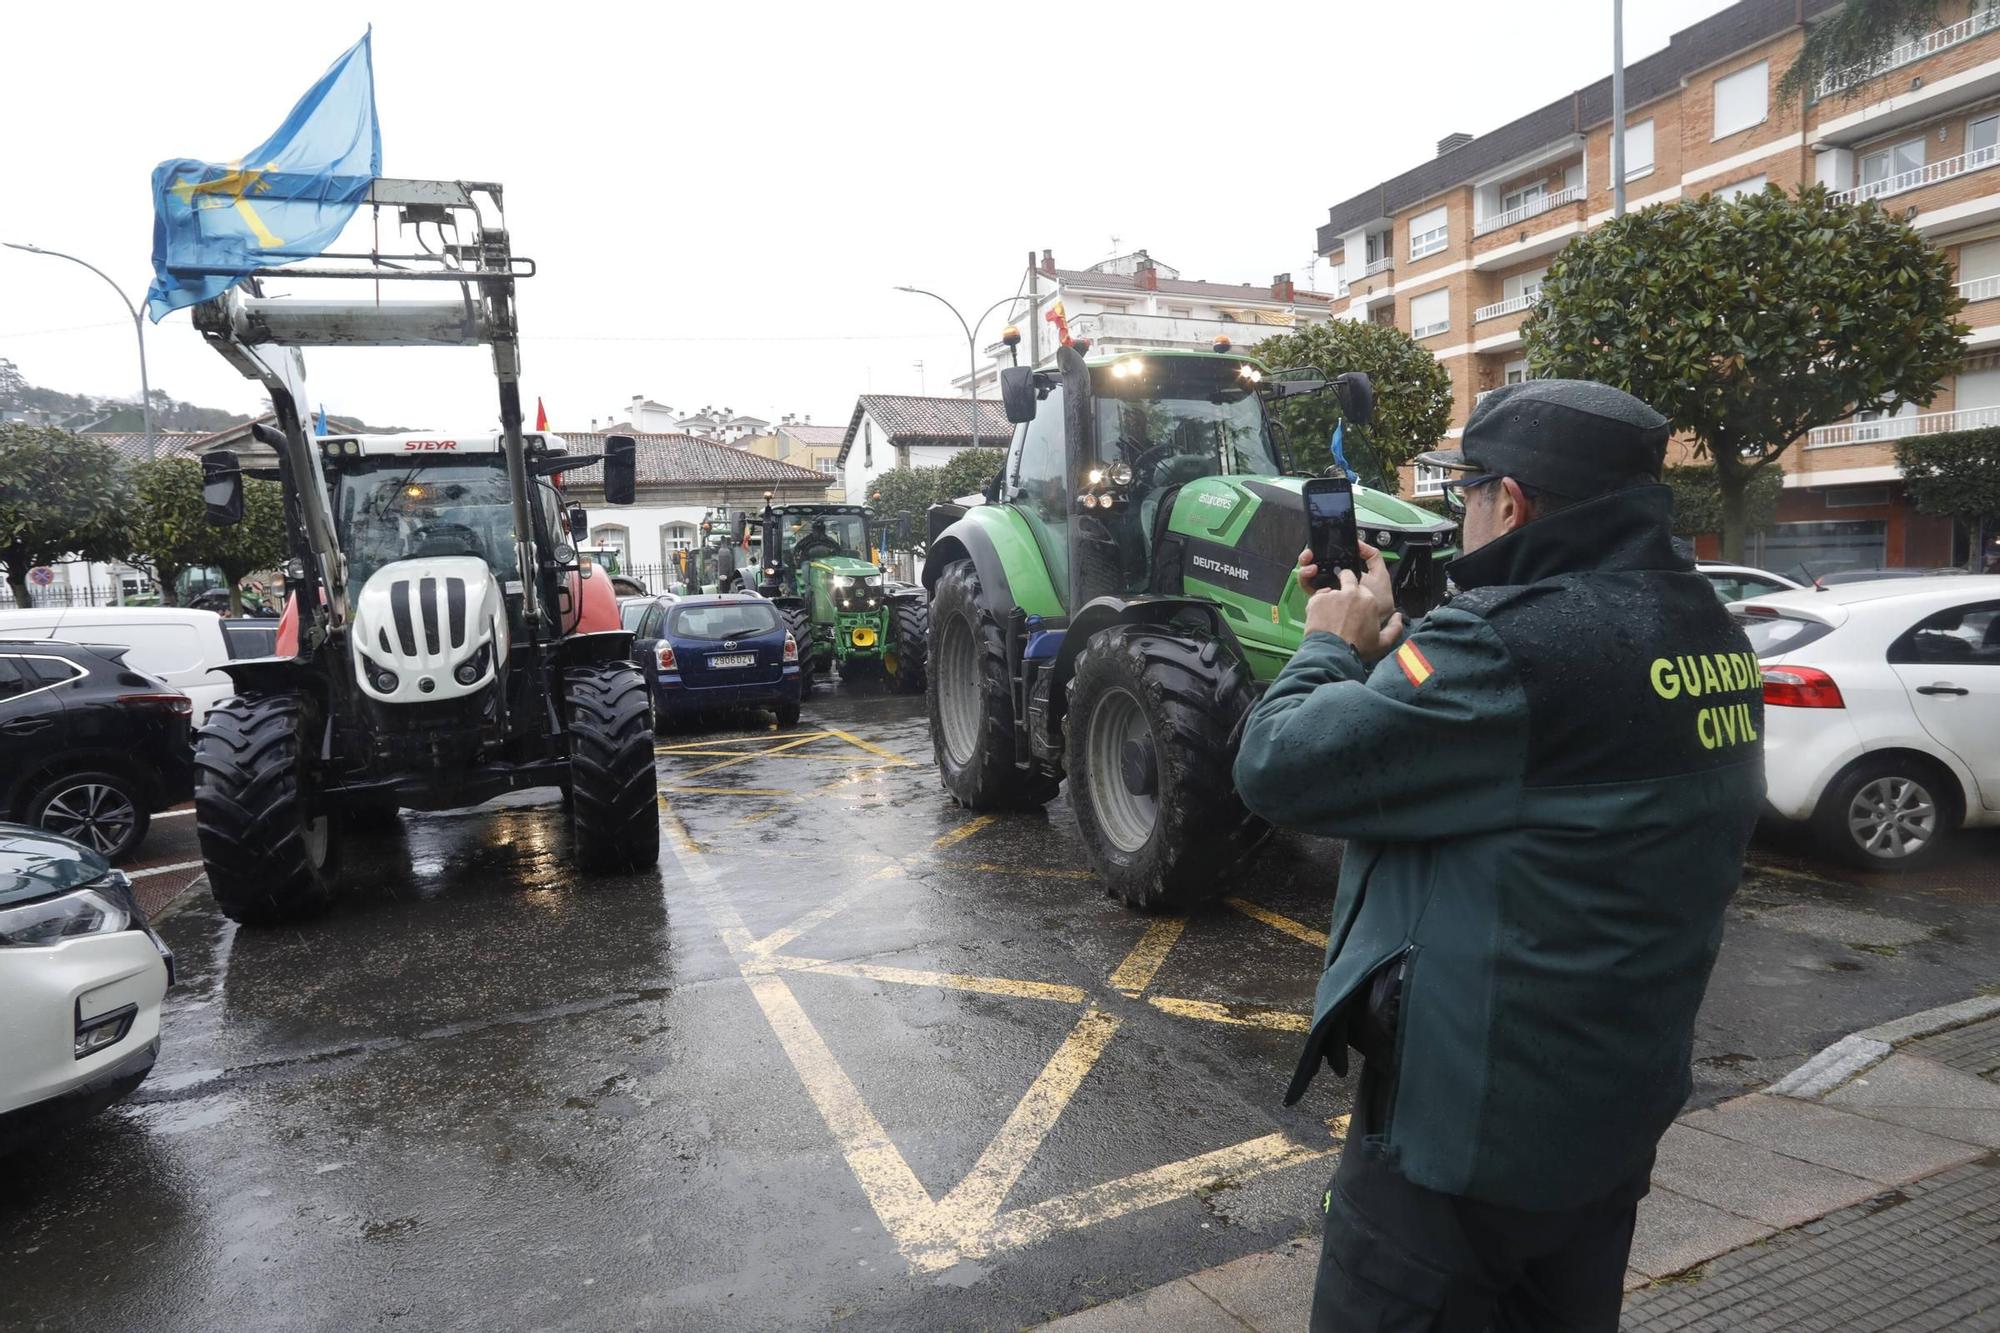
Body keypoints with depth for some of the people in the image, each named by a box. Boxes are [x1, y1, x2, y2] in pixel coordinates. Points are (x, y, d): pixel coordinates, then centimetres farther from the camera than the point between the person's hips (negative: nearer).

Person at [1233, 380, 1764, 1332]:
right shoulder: (1706, 634, 3)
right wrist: (1385, 645, 8)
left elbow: (1277, 768, -23)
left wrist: (1333, 644, -6)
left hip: (1467, 1115, -8)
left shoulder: (1514, 640, -27)